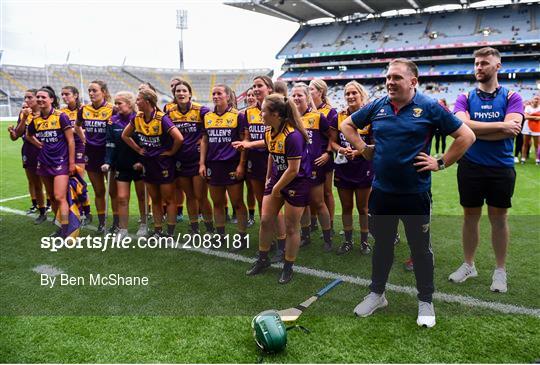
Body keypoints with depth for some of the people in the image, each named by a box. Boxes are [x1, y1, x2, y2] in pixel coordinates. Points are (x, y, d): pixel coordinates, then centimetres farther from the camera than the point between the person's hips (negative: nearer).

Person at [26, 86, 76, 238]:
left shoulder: (61, 117, -10)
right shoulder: (35, 120, 5)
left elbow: (71, 141, -9)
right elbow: (28, 135, 27)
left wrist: (71, 163, -10)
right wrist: (38, 144, 9)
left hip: (61, 163, -6)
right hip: (44, 163, 6)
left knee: (60, 197, -13)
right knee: (52, 198, 12)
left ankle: (65, 231, -10)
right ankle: (60, 225, 24)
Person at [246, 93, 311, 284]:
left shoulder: (292, 135, -26)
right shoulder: (269, 133, -1)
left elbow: (293, 170, -24)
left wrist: (276, 189, -13)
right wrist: (268, 178, 15)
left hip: (297, 183, -7)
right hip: (277, 178, 7)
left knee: (291, 227, 3)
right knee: (265, 220, 8)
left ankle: (288, 268, 19)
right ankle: (263, 259, 27)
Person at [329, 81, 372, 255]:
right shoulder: (339, 117, 2)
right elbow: (332, 142, 5)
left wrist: (357, 152, -20)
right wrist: (341, 150, -15)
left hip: (364, 169, -3)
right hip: (343, 169, 3)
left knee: (363, 208, 10)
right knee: (346, 207, 13)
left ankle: (364, 241, 27)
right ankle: (348, 241, 28)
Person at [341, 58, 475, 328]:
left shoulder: (429, 108, -7)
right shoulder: (377, 106, 3)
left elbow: (466, 136, -4)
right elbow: (347, 125, 17)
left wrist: (441, 163, -7)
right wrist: (363, 149, 6)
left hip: (415, 194, -3)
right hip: (381, 192, 3)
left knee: (421, 248, 9)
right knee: (382, 244, 17)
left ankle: (425, 302, 28)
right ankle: (376, 294, 34)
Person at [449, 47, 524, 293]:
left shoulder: (511, 97, 1)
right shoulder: (465, 98, 3)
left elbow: (513, 128, -17)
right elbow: (462, 125, -16)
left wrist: (476, 130, -15)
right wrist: (500, 126, -16)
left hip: (501, 168, -1)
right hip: (470, 167, 1)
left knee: (499, 218, 9)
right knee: (470, 217, 11)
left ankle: (500, 270, 24)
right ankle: (468, 265, 27)